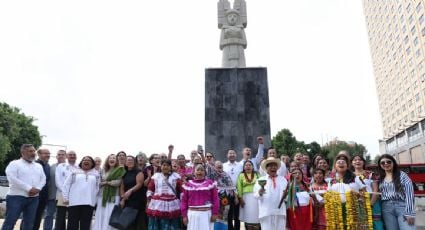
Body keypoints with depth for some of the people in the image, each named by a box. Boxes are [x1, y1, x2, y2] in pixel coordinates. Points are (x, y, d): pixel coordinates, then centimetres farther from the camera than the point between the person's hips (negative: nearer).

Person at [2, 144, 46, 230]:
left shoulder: (38, 166, 18)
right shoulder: (14, 164, 0)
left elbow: (43, 179, 12)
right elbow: (12, 179, -13)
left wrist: (37, 189, -9)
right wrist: (29, 188, -17)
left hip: (34, 198, 5)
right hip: (16, 197, -5)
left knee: (29, 222, 8)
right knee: (10, 221, -4)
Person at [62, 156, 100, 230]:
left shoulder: (96, 174, 14)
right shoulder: (74, 173, 10)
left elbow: (97, 188, 14)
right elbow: (66, 186, 8)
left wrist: (95, 200, 5)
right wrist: (66, 198, 1)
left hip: (88, 203, 1)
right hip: (74, 202, -1)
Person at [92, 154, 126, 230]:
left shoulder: (120, 170, 2)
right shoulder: (103, 170, 17)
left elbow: (118, 182, -9)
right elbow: (99, 182, 13)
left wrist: (106, 182, -2)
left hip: (113, 196, -5)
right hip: (102, 196, 5)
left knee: (110, 217, -8)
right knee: (100, 217, 3)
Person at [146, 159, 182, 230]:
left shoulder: (176, 176, 4)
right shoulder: (155, 176, 8)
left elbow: (182, 189, 3)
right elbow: (150, 189, 8)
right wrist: (148, 202, 5)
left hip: (172, 206, -1)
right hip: (157, 205, 1)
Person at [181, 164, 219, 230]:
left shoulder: (210, 183, 0)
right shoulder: (188, 184, 4)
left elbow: (215, 199, 1)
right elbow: (184, 200, 6)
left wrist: (215, 213, -4)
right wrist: (184, 215, 2)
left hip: (206, 214, -1)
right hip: (192, 214, 1)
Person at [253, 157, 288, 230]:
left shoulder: (283, 179, 15)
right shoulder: (261, 180, 7)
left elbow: (287, 193, 8)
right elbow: (256, 195, -3)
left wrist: (286, 194, -14)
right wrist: (259, 192, -24)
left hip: (280, 211, 2)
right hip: (266, 212, -2)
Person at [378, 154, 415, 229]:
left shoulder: (402, 175, 2)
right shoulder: (380, 179, 13)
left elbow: (409, 193, -6)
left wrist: (409, 213, -12)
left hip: (402, 206, -3)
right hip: (387, 208, 3)